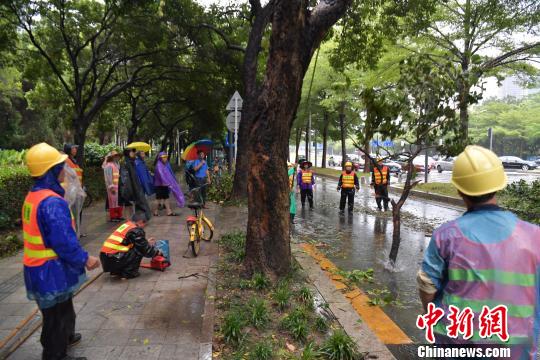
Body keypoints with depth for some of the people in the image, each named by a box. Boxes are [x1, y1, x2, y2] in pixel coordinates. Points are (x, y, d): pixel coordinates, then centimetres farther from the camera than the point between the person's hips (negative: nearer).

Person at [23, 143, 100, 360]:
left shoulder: (33, 196, 5)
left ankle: (64, 337, 50)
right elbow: (64, 241, -27)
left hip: (37, 267, 10)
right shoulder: (53, 202, -27)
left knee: (59, 309, 29)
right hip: (52, 270, -10)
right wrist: (84, 259, -14)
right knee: (57, 313, 8)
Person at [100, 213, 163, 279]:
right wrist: (157, 252, 14)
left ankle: (116, 271, 22)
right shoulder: (136, 230, -8)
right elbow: (145, 249, -2)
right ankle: (128, 273, 1)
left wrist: (147, 243, 38)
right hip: (115, 259, -9)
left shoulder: (125, 225, 17)